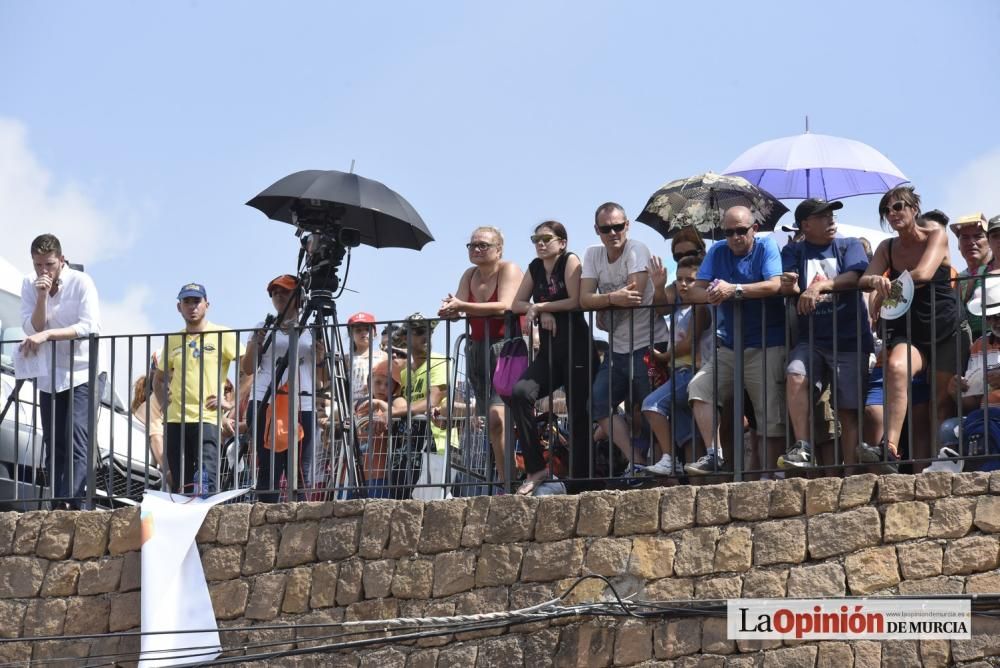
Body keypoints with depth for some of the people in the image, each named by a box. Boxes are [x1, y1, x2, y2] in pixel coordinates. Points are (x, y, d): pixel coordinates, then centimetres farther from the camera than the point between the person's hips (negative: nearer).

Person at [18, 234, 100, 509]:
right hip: (48, 377, 5)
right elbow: (32, 329, -6)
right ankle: (58, 507, 5)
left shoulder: (81, 283, -12)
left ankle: (74, 505, -27)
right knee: (54, 447, 4)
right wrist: (42, 297, -20)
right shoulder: (30, 285, 0)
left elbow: (90, 327, -21)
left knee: (76, 444, -17)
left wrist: (46, 334, -27)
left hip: (80, 375, -5)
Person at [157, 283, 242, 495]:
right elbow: (159, 379, 31)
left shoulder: (222, 336, 3)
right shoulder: (173, 340, 18)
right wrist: (164, 394, 10)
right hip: (175, 420, 5)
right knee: (179, 486, 3)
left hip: (207, 419, -5)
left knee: (206, 482, -19)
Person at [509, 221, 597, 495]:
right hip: (549, 350, 5)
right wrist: (540, 312, -9)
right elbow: (517, 303, 10)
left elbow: (576, 301, -14)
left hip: (576, 349, -5)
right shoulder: (535, 268, 13)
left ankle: (579, 480, 3)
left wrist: (538, 307, -7)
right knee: (520, 393, -19)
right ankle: (535, 468, -16)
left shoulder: (570, 261, -4)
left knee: (578, 413, -4)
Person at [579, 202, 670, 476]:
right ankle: (637, 464, -6)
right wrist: (613, 298, -23)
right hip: (618, 348, 6)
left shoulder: (637, 249, -9)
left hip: (648, 344, -6)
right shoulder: (593, 255, 7)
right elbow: (585, 299, -5)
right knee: (599, 404, -5)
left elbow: (635, 295, -21)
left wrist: (602, 305, -9)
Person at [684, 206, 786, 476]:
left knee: (771, 413, -6)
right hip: (729, 346, 5)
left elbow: (774, 285, -20)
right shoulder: (718, 251, 9)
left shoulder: (766, 247, -4)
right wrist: (710, 295, -22)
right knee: (699, 387, -12)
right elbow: (695, 290, 1)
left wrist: (734, 290, -25)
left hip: (766, 345, -5)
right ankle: (715, 456, -15)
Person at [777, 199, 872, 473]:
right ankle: (803, 448, -28)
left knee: (849, 410, -5)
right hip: (811, 339, 1)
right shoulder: (793, 252, 14)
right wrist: (789, 286, -26)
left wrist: (820, 286, -24)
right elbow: (788, 288, -1)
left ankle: (849, 472, -4)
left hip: (850, 340, -1)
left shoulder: (849, 247, 10)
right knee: (795, 376, -29)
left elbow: (854, 278, -8)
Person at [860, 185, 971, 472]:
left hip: (947, 331, -1)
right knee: (896, 367, -31)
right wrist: (876, 281, -27)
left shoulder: (936, 237, -2)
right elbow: (864, 281, -4)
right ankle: (889, 449, -44)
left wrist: (888, 284, -16)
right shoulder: (887, 248, 10)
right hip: (908, 332, 1)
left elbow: (923, 274, -19)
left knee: (944, 401, -3)